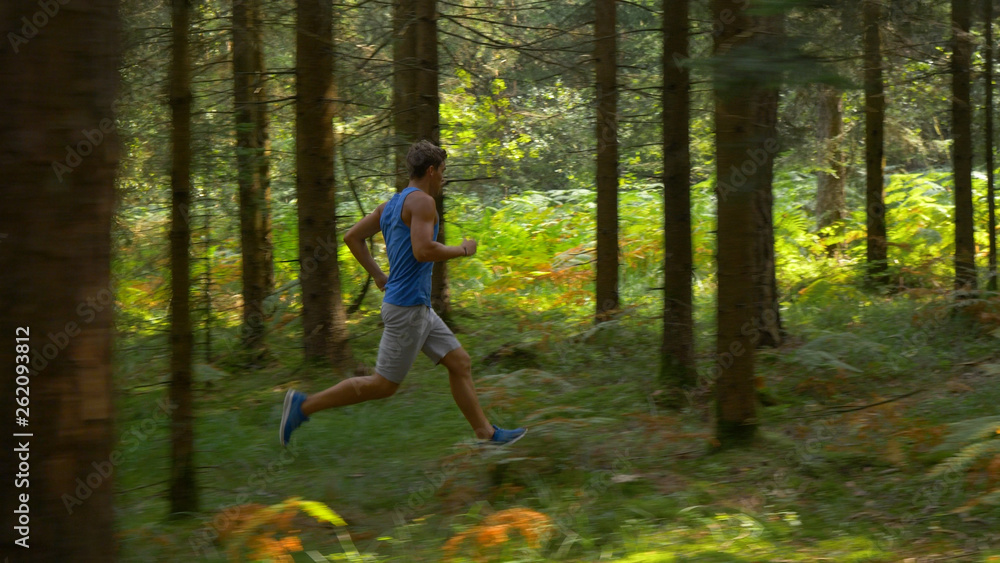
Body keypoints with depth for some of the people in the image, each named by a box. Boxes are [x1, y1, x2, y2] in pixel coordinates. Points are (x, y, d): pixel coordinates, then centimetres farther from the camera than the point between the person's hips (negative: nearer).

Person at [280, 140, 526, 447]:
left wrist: (378, 276, 19)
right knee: (384, 385, -3)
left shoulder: (391, 204, 13)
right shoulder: (421, 201, -15)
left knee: (460, 363, 10)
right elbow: (423, 251, -28)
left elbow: (352, 237, 17)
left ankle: (486, 433, 13)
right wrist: (462, 250, -12)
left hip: (419, 307, 10)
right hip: (407, 307, -10)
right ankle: (304, 405, 0)